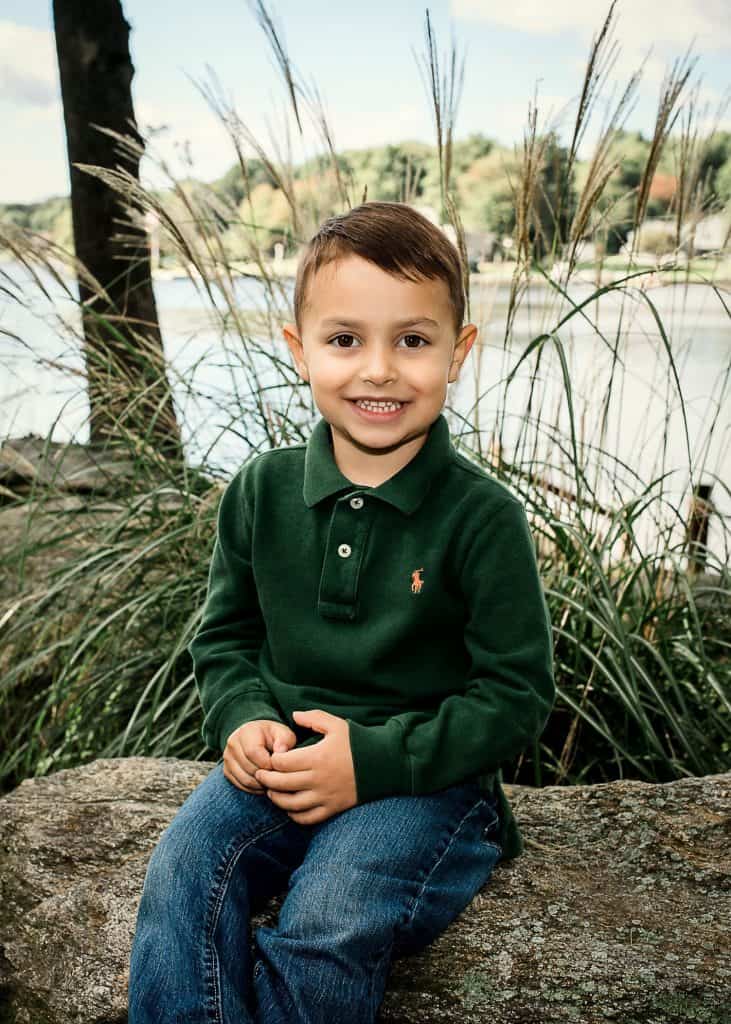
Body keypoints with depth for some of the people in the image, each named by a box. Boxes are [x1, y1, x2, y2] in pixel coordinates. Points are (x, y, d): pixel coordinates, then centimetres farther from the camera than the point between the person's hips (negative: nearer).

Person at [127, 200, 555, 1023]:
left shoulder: (483, 517, -12)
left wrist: (373, 759, -18)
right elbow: (224, 633, 13)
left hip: (424, 776, -3)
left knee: (327, 925, -26)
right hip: (280, 761, 4)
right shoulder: (260, 492, 1)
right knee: (182, 875, -22)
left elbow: (519, 694, -9)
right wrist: (243, 719, -9)